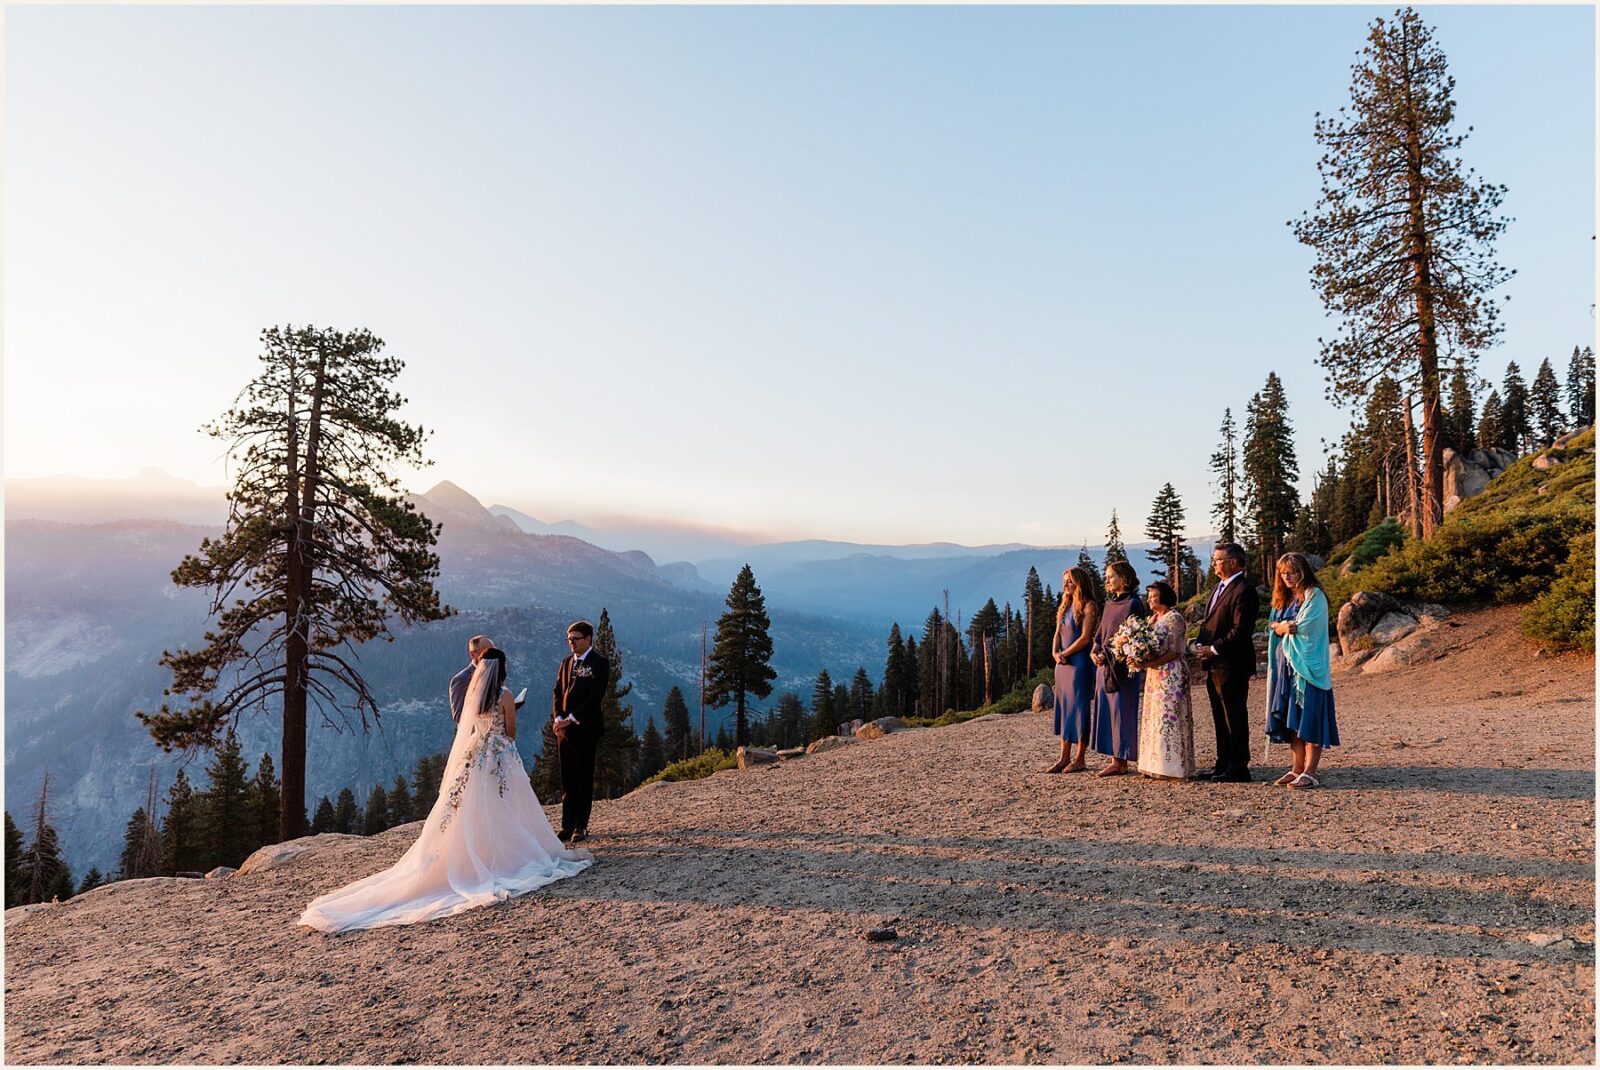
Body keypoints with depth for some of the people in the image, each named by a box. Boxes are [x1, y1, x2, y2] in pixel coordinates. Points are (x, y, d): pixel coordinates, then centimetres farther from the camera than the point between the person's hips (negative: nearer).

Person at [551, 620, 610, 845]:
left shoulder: (599, 664, -7)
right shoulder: (567, 661, 13)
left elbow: (594, 698, -14)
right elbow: (557, 692, 10)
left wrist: (571, 719, -17)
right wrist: (558, 719, -5)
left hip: (586, 729, -6)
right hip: (565, 730, 6)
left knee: (584, 779, 2)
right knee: (567, 780, 9)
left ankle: (581, 827, 9)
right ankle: (567, 826, 15)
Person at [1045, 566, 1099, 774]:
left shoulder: (1089, 606, -8)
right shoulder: (1065, 606, 15)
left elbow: (1085, 638, -14)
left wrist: (1065, 653, -10)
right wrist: (1055, 653, -4)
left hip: (1080, 663, -8)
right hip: (1063, 664, 8)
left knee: (1079, 708, -3)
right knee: (1063, 708, 7)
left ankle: (1080, 759, 4)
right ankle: (1065, 758, 12)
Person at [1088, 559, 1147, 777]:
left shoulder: (1133, 604, -9)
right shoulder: (1109, 604, 15)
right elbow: (1100, 632, 16)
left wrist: (1107, 655, -16)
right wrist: (1094, 652, -1)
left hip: (1122, 667, -8)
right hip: (1104, 666, 8)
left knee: (1119, 712, -3)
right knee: (1107, 712, 8)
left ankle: (1121, 762, 4)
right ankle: (1115, 759, 13)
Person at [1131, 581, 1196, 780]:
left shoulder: (1174, 618, -10)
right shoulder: (1153, 619, 16)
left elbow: (1174, 652, -17)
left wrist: (1146, 664, -23)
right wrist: (1139, 662, -2)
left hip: (1171, 675, -9)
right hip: (1155, 675, 9)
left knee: (1168, 718, -6)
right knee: (1154, 718, 8)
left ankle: (1173, 767, -1)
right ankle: (1157, 766, 13)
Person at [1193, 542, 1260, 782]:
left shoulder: (1244, 590, -14)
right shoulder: (1219, 588, 18)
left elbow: (1241, 629, -21)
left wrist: (1214, 649, -17)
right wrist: (1200, 644, 6)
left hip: (1232, 666, -10)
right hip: (1214, 665, 10)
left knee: (1235, 718, -1)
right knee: (1220, 718, 15)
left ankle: (1238, 769, 7)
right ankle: (1223, 765, 24)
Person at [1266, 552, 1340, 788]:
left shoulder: (1314, 596, -6)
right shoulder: (1284, 598, 17)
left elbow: (1305, 627, -14)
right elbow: (1274, 626, 10)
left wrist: (1284, 627, 1)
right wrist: (1283, 627, -11)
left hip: (1307, 665, -7)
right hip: (1285, 663, 7)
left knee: (1309, 718, -7)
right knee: (1291, 719, 7)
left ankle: (1310, 773, -6)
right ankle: (1298, 769, 13)